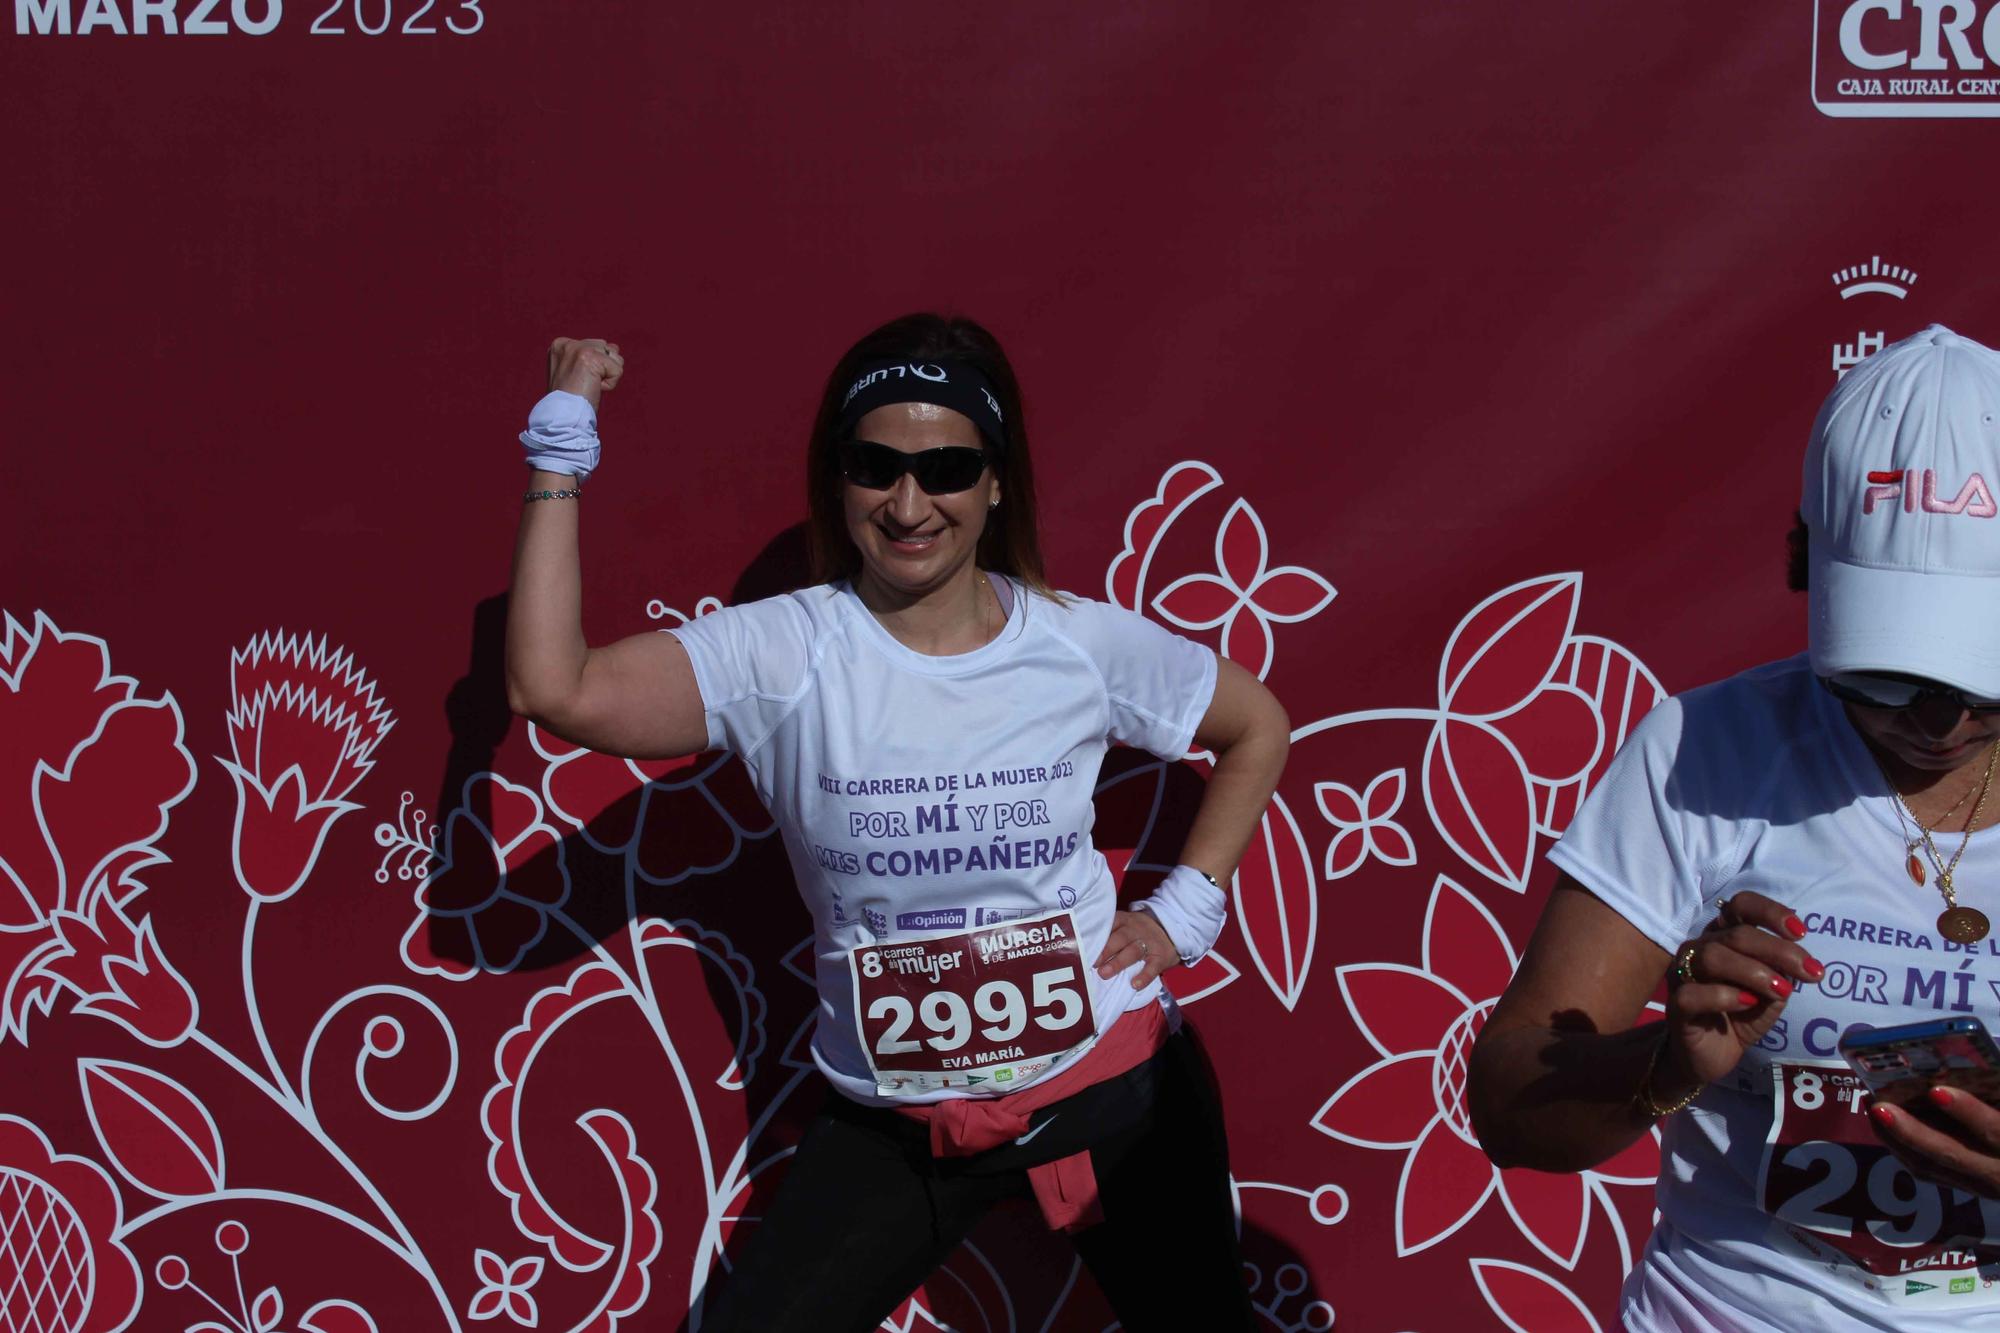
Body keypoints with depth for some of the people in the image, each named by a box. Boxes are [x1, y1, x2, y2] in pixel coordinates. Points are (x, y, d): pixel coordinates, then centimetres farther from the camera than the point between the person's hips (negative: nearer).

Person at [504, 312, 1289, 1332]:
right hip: (893, 1124, -1)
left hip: (1112, 1088, 1)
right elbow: (552, 690, -27)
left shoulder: (1083, 644, -7)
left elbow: (1258, 729, 10)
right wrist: (561, 447, -21)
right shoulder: (782, 654, -13)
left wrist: (1185, 910, 1)